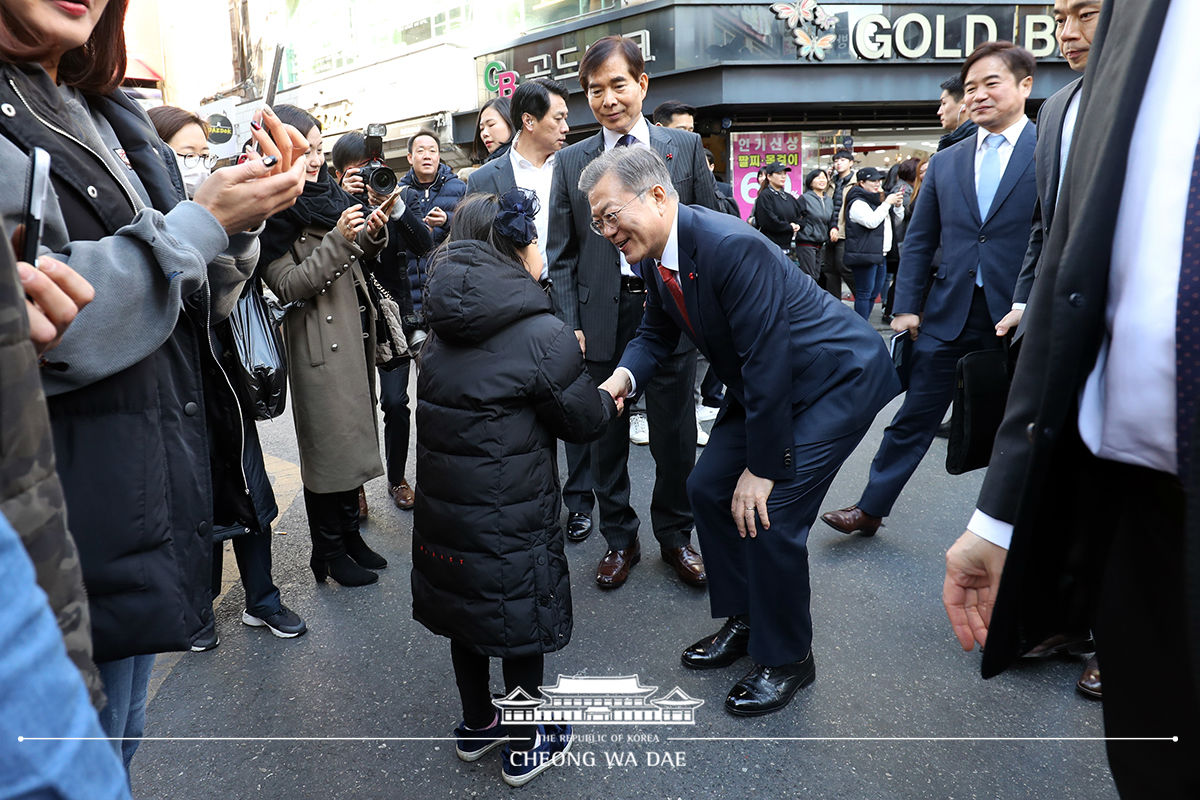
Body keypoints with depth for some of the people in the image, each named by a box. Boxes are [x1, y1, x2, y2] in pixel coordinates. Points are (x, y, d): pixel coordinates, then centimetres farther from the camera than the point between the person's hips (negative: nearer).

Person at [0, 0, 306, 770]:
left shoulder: (114, 121, 12)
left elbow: (197, 303, 14)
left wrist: (242, 219, -4)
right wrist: (203, 221, -18)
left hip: (159, 496, 7)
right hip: (78, 530, -7)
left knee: (123, 739, 24)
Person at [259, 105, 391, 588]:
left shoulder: (329, 192, 12)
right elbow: (287, 284, -17)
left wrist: (372, 234, 0)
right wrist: (337, 239, -23)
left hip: (353, 330, 8)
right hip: (317, 340, -8)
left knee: (355, 433, 14)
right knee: (328, 442, 0)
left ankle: (350, 534, 28)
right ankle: (329, 551, 15)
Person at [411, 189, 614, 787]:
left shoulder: (444, 327, 3)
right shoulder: (542, 333, -17)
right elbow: (583, 420, -7)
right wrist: (608, 403, 14)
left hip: (442, 503, 7)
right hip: (510, 511, -6)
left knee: (467, 608, 23)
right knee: (522, 621, 13)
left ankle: (476, 726, 43)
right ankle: (526, 748, 32)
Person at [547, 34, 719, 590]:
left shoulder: (685, 147, 4)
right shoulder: (571, 162, 5)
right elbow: (561, 255, 5)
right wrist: (571, 326, -4)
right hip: (603, 318, 1)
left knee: (674, 435, 9)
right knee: (607, 436, 10)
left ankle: (675, 537, 29)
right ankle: (619, 539, 28)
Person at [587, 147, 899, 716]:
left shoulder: (730, 246, -31)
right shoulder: (655, 256, -4)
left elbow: (769, 364, -30)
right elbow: (656, 331, 9)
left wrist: (762, 467, -22)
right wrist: (624, 376, -13)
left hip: (837, 379, -9)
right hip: (762, 384, 9)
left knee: (768, 513, -14)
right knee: (709, 488, 7)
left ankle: (788, 658, 10)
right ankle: (744, 621, 27)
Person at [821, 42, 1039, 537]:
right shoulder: (945, 163, 10)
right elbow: (918, 242, 11)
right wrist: (907, 307, 4)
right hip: (948, 313, 3)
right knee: (913, 418, 8)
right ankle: (871, 509, 19)